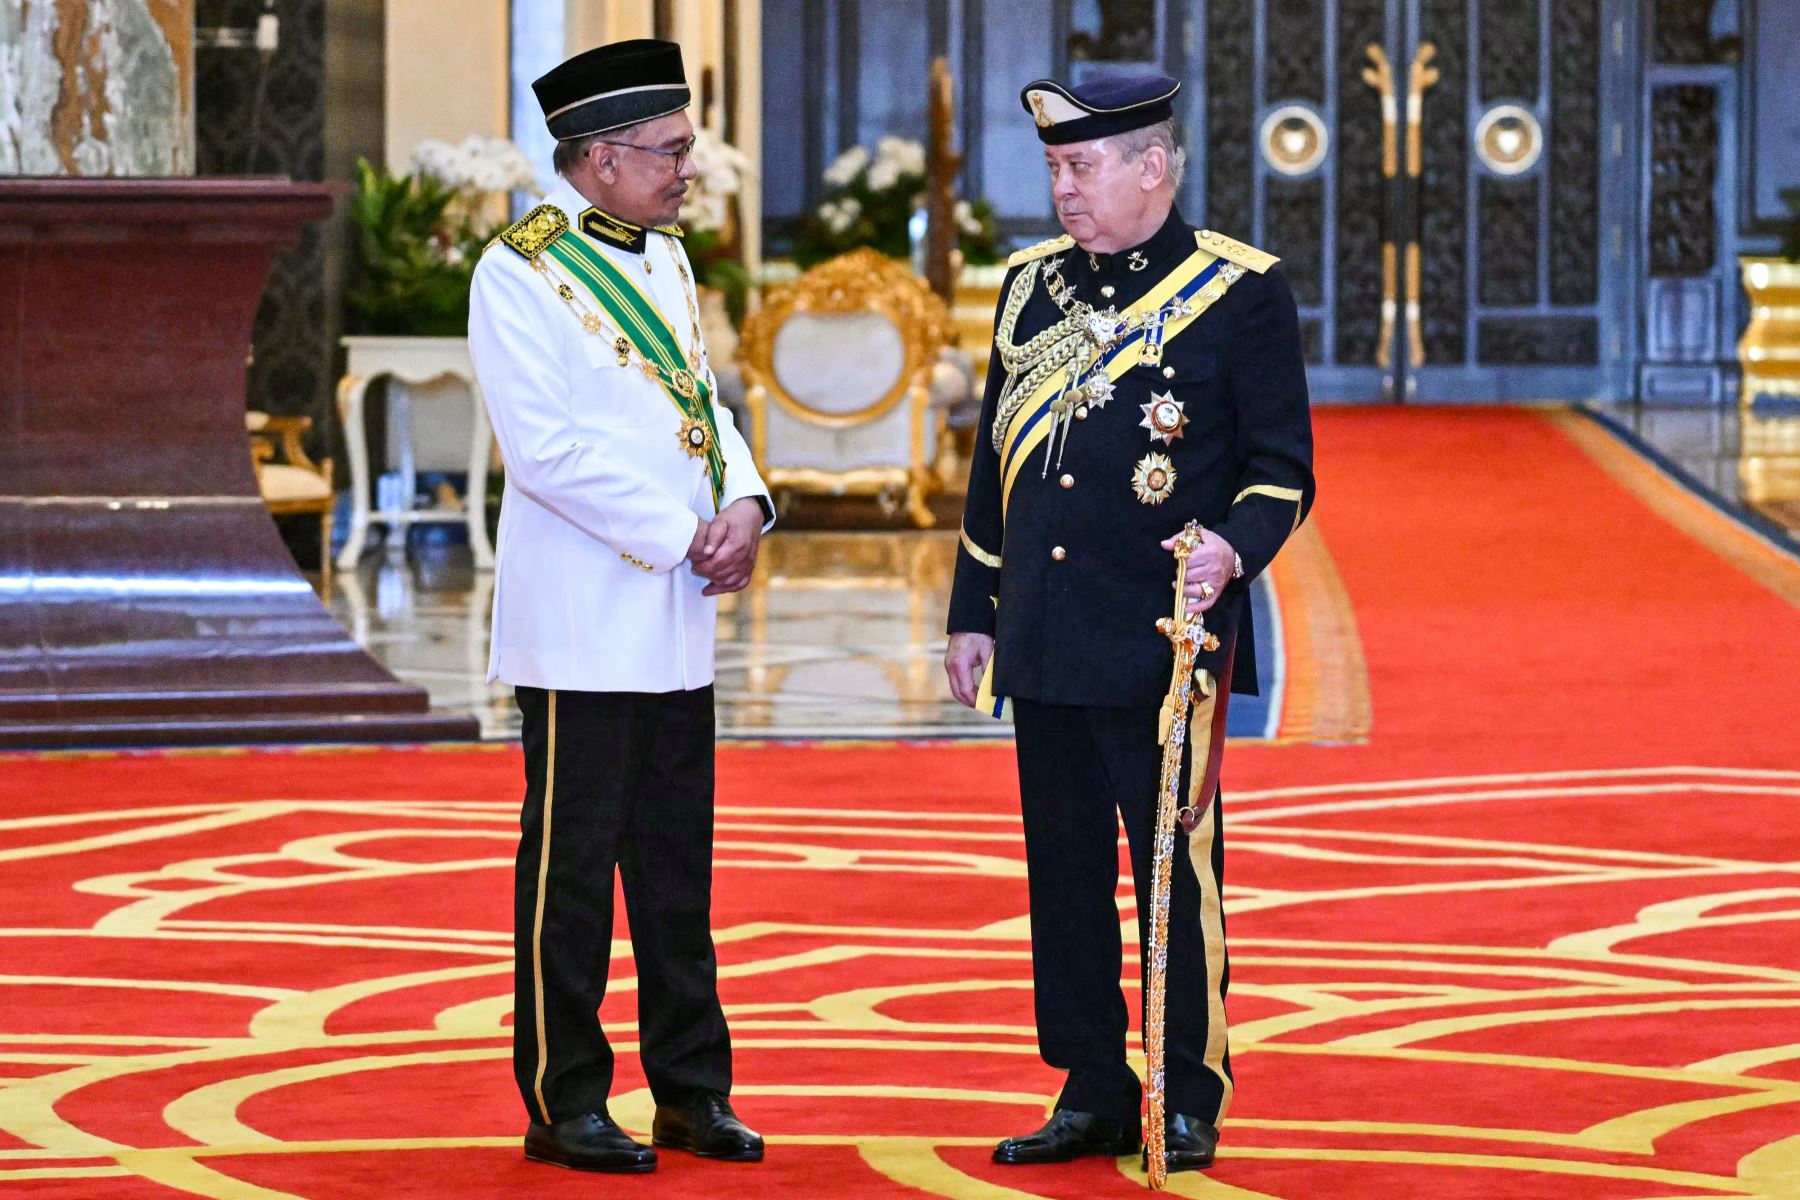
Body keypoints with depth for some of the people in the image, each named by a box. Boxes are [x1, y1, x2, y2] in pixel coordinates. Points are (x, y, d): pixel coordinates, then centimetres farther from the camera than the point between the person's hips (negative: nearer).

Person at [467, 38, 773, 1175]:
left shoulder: (664, 257, 13)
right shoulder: (521, 272, -11)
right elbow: (546, 450, -17)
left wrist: (746, 502, -3)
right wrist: (684, 539, -16)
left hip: (679, 626, 7)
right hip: (583, 627, -7)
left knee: (677, 866, 12)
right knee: (571, 869, -1)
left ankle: (692, 1086, 19)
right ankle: (564, 1104, 7)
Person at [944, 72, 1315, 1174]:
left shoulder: (1241, 291, -4)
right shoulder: (1033, 283, 12)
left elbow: (1284, 469, -3)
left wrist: (1234, 547, -23)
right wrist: (973, 614, 15)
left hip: (1165, 647, -5)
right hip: (1046, 647, 6)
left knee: (1176, 870, 0)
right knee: (1064, 872, 9)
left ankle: (1194, 1103, 9)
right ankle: (1094, 1095, 18)